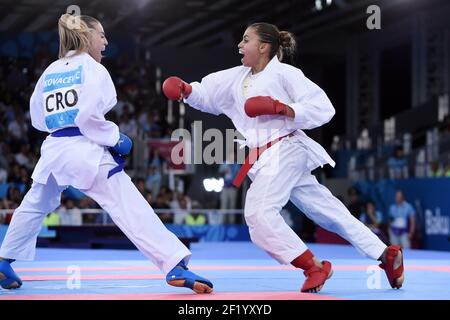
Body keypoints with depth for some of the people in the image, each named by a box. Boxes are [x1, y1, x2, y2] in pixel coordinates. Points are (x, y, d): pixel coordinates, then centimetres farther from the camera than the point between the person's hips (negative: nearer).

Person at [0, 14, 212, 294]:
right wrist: (115, 139, -6)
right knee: (132, 209, -12)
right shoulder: (92, 68, -3)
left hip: (54, 149, 6)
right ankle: (176, 266, -22)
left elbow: (39, 118, 21)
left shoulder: (50, 72, 16)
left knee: (34, 206, 29)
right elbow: (88, 115, -16)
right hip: (86, 150, -6)